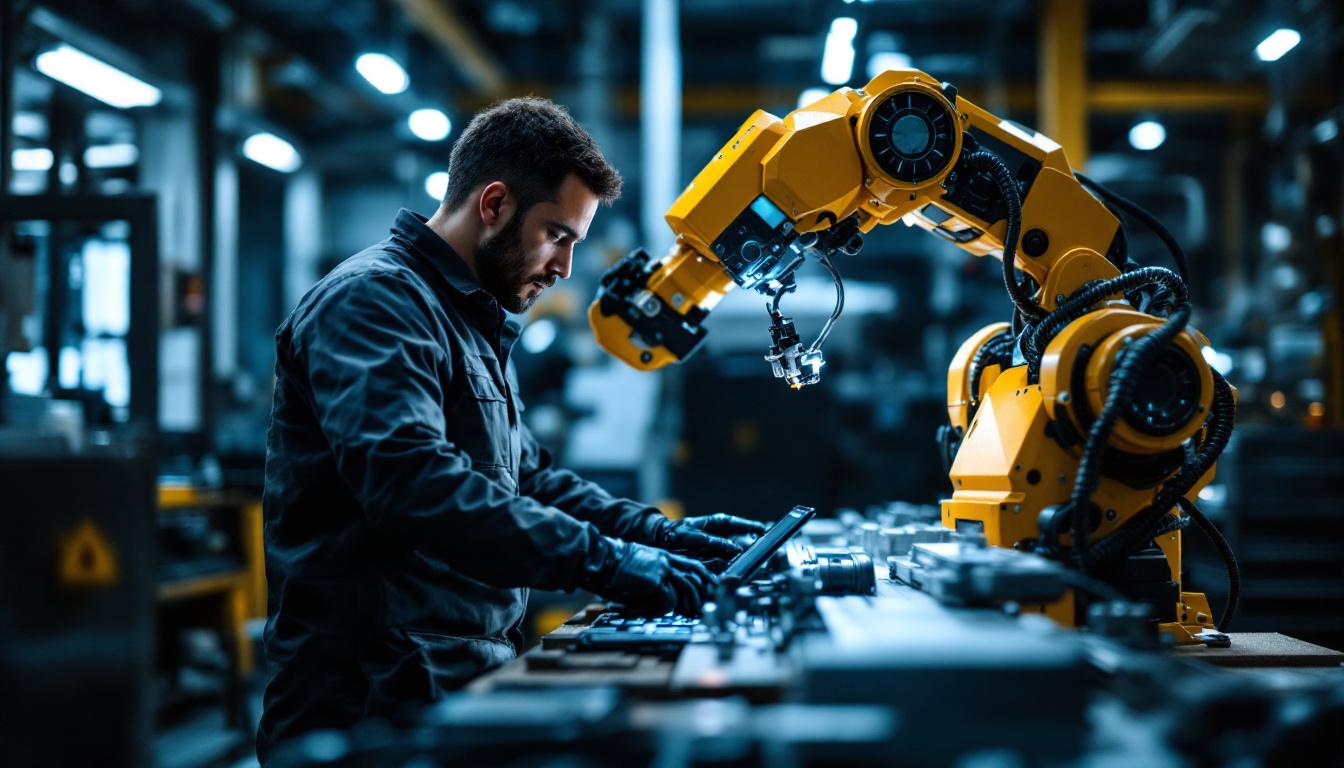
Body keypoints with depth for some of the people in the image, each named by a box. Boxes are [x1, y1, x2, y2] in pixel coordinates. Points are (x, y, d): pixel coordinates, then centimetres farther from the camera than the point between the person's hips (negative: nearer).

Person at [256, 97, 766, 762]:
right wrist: (606, 562, -27)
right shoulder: (373, 301, -11)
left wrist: (660, 532, 12)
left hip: (467, 682, 9)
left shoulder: (472, 323, 21)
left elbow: (527, 478, 26)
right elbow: (414, 483, -25)